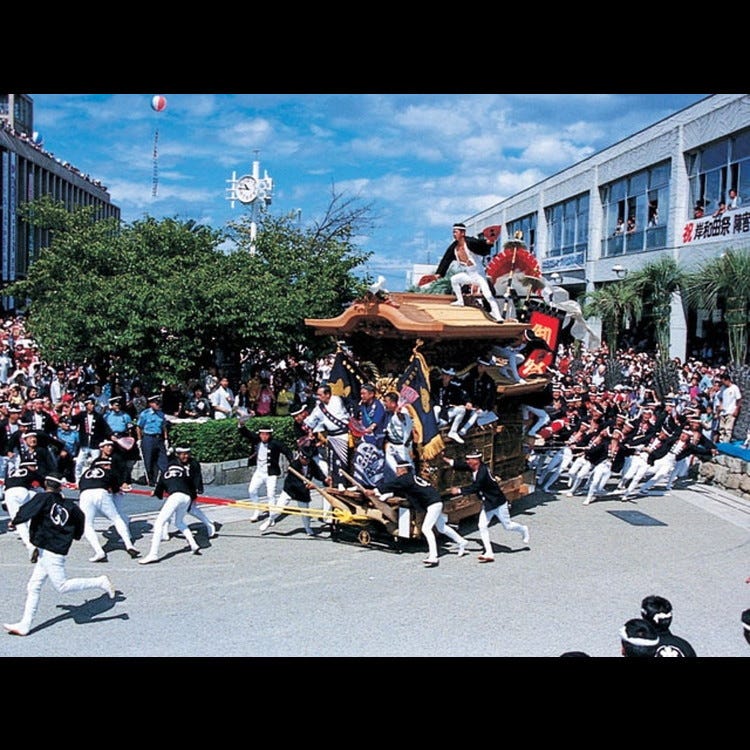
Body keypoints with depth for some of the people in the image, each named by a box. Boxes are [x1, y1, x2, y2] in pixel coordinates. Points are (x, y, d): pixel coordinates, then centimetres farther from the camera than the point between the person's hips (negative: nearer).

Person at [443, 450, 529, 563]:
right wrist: (444, 458, -9)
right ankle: (489, 553, -1)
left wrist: (459, 490, -30)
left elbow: (474, 488, -33)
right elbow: (458, 465, -1)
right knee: (482, 526, -3)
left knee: (507, 526, 8)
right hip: (487, 504, 8)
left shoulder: (483, 471, -30)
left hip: (498, 503, -8)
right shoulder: (472, 467, -4)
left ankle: (523, 530, 39)